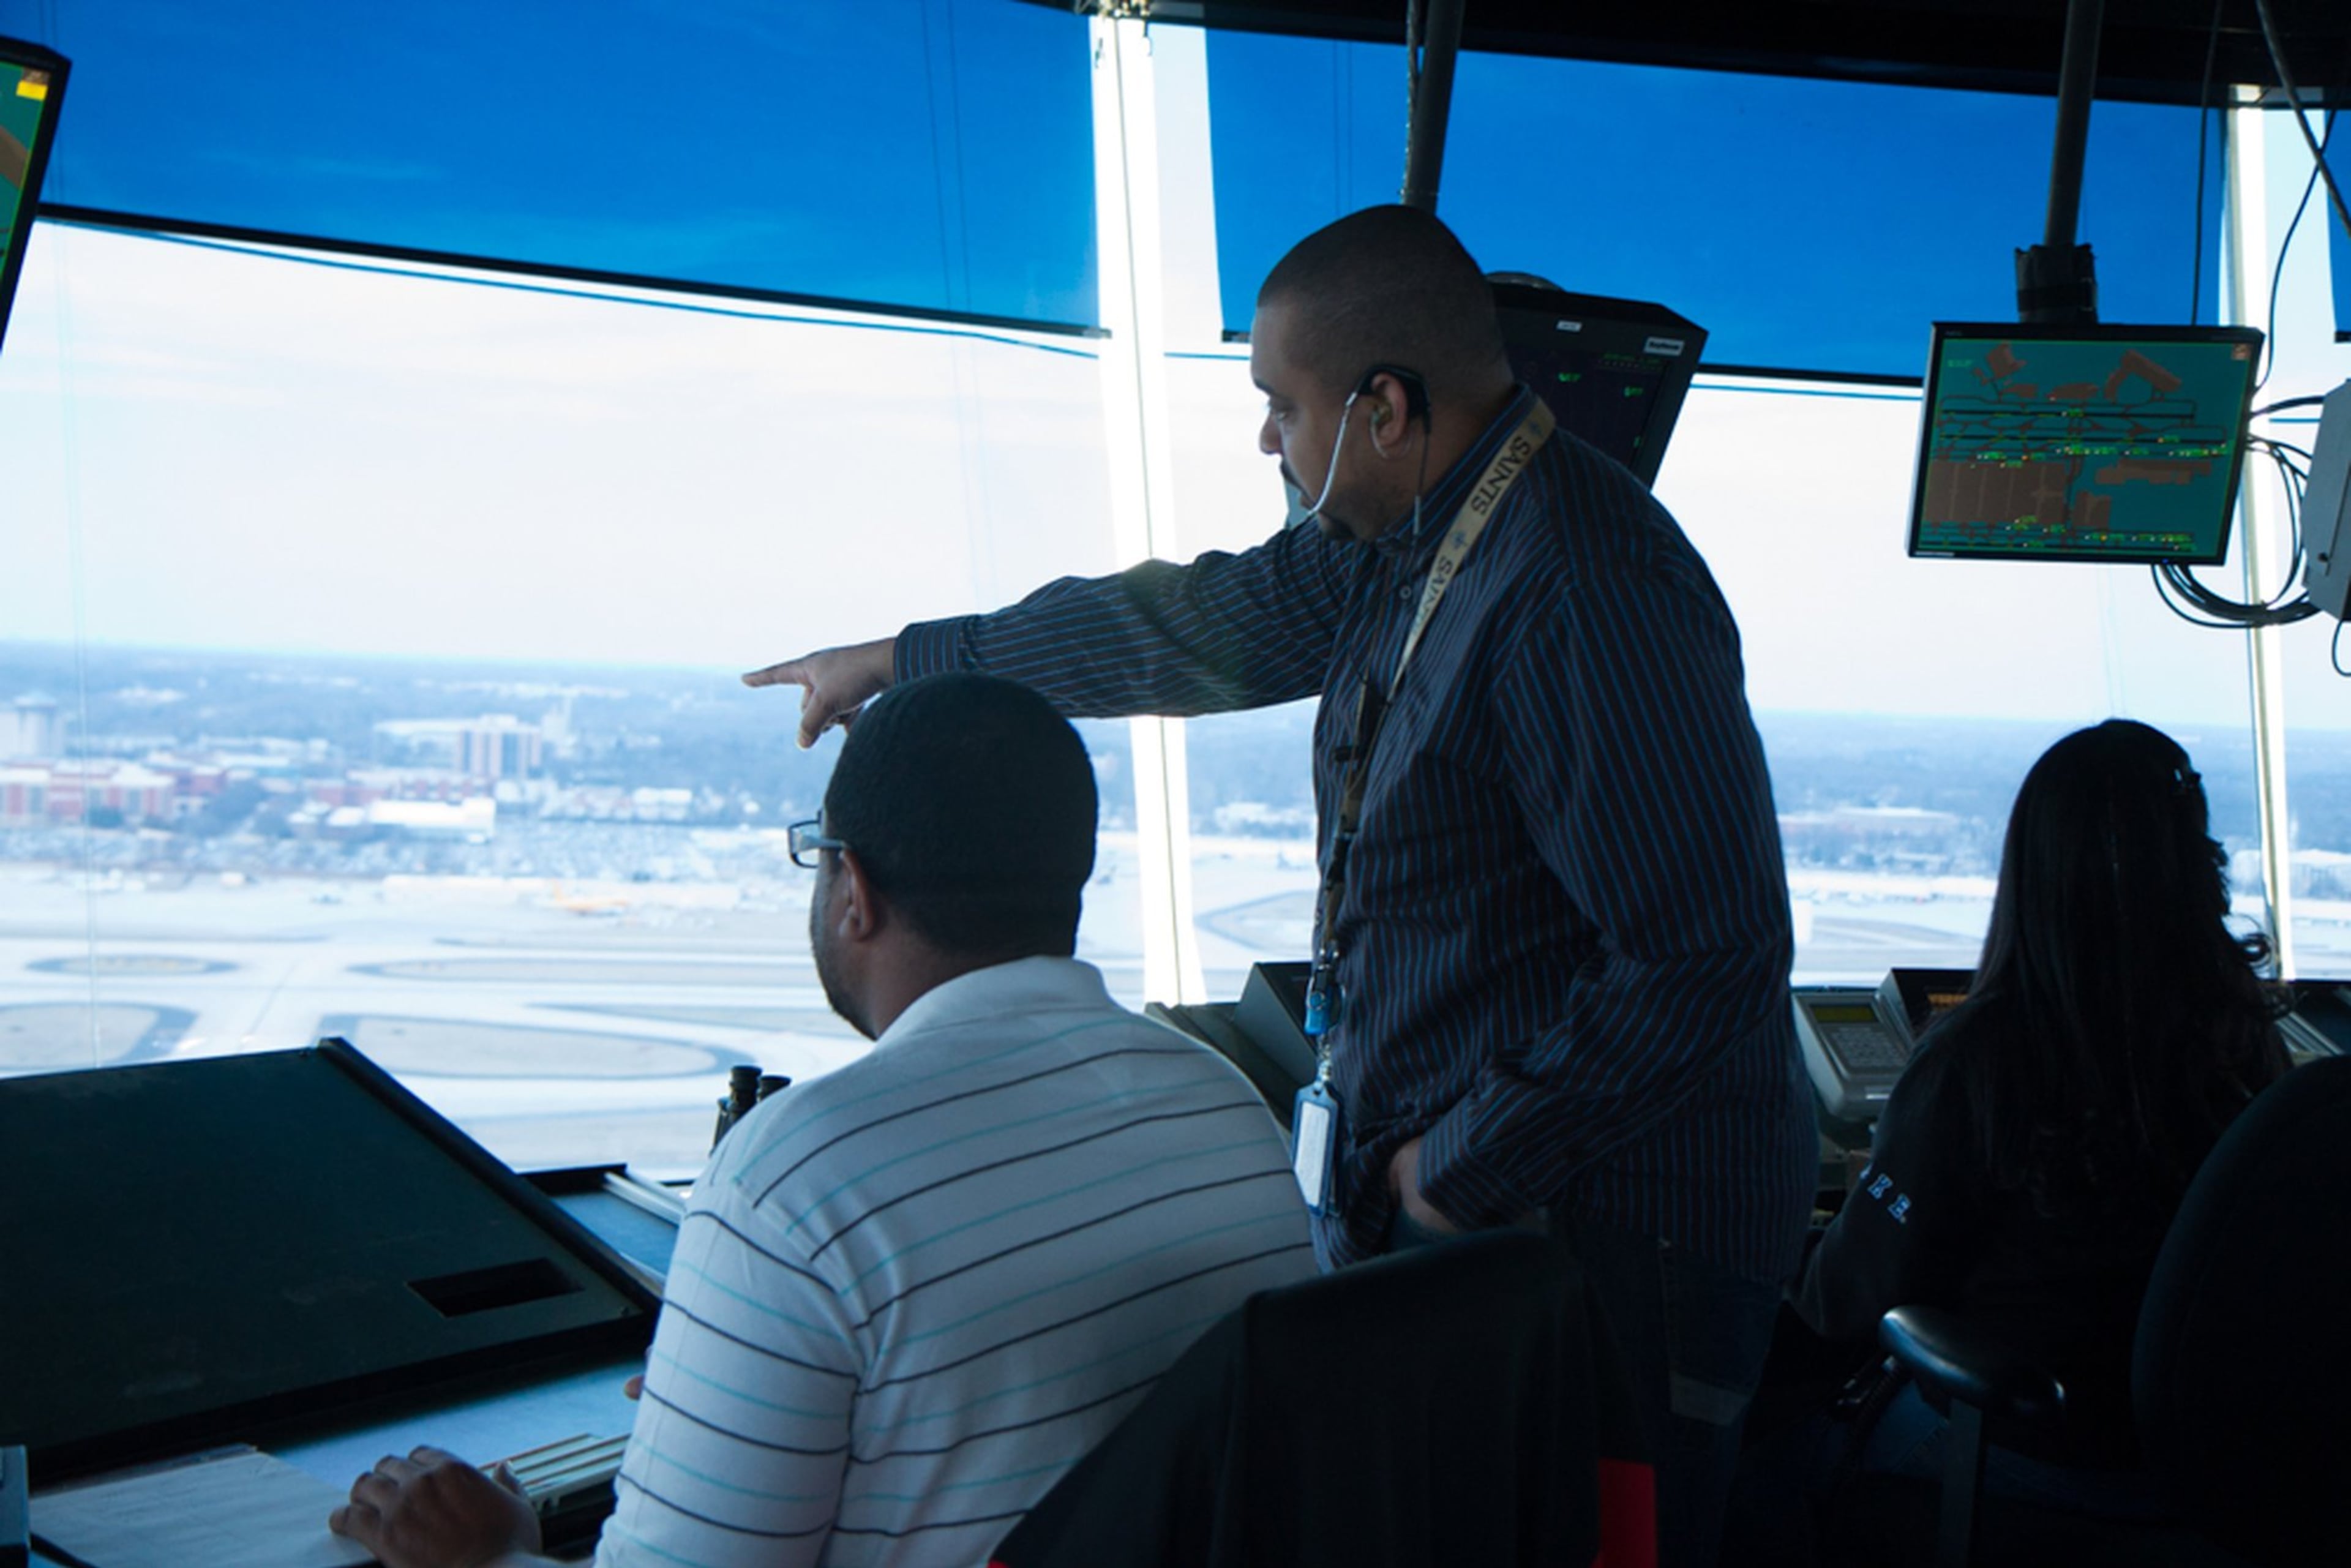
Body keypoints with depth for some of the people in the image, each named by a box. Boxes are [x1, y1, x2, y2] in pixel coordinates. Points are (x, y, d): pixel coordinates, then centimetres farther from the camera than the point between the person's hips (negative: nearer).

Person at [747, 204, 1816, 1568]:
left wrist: (1466, 1164, -16)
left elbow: (1704, 956, -27)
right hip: (1439, 1197, 10)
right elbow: (1197, 624, 22)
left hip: (1597, 1232, -9)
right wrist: (904, 660, 30)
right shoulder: (1403, 545, 7)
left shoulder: (1581, 587, -24)